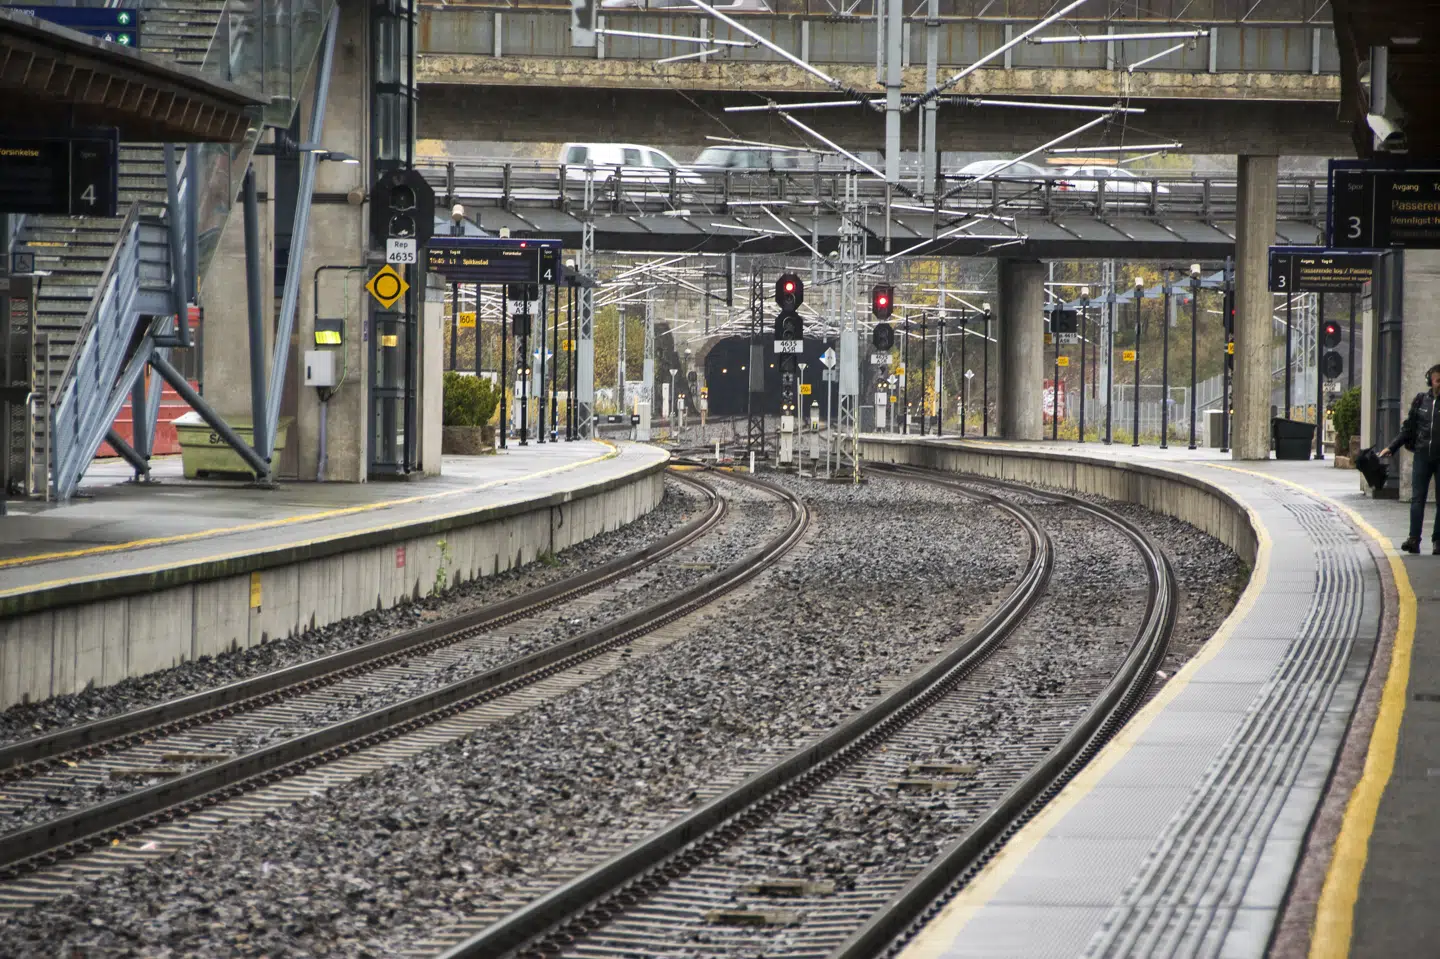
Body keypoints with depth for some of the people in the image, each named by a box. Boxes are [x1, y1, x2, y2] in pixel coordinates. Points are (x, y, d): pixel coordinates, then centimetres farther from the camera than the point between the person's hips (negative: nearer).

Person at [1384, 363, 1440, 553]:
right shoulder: (1421, 401, 7)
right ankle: (1414, 539, -7)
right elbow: (1409, 428, 14)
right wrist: (1392, 448, 11)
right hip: (1422, 455, 2)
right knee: (1417, 498, -4)